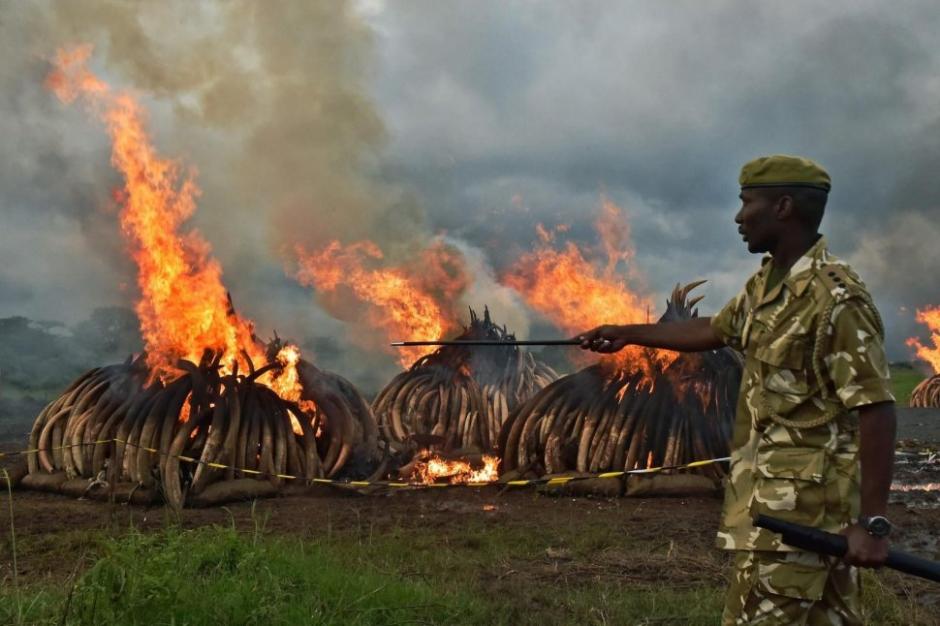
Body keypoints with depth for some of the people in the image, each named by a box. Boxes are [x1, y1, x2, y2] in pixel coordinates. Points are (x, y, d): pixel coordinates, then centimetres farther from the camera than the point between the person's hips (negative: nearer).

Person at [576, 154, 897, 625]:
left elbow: (876, 411, -21)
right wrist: (628, 334, 34)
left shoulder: (836, 298, -19)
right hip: (773, 492, 9)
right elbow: (712, 331, 28)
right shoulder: (766, 283, 10)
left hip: (800, 501, -9)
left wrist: (872, 522, -23)